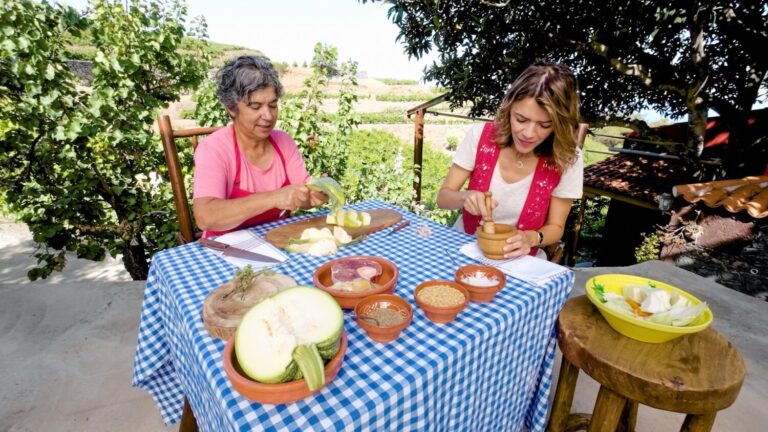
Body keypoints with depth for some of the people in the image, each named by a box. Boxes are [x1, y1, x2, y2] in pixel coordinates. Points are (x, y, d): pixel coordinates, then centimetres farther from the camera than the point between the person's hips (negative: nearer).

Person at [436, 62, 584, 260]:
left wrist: (531, 238, -22)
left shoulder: (567, 159, -12)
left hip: (519, 260, 0)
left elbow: (555, 227, -2)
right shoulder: (480, 136, -11)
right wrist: (465, 197, -26)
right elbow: (443, 197, -6)